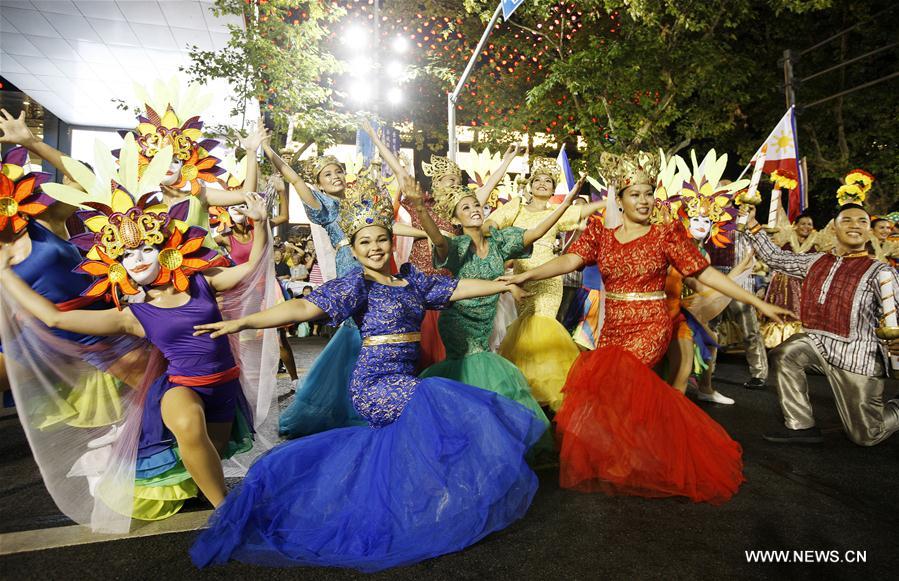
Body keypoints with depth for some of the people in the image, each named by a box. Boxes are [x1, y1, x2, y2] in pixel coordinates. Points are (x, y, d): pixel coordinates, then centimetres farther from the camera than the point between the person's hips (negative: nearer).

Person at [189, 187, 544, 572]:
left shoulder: (412, 278, 8)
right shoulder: (356, 285, -10)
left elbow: (460, 288, 15)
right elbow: (303, 307, -20)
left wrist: (503, 284, 16)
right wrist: (244, 322, -29)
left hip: (404, 382, 7)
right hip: (376, 383, -7)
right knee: (442, 401, -19)